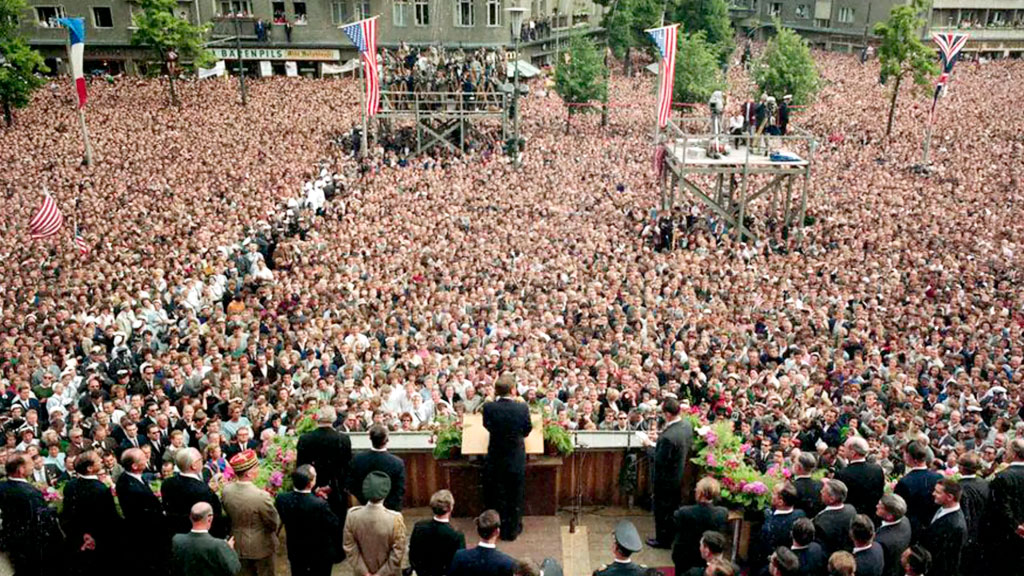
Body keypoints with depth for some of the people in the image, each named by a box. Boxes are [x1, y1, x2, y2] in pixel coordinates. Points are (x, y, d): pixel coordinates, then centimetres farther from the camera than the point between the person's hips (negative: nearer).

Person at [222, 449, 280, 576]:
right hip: (260, 546, -5)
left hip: (239, 545, 5)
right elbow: (274, 523, -18)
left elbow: (227, 515, 2)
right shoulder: (261, 496, -32)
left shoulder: (226, 491, -15)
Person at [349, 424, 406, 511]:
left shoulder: (357, 459, -12)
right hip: (390, 509, -2)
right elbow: (400, 491, -15)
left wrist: (364, 500, 4)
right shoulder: (397, 463, -20)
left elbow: (351, 486, -5)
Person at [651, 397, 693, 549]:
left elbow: (660, 460, -29)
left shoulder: (668, 436, -36)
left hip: (666, 478, -8)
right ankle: (673, 534, 42)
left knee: (662, 509, 12)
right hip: (680, 474, 8)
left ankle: (663, 539, 28)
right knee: (674, 506, 25)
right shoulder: (687, 424, -10)